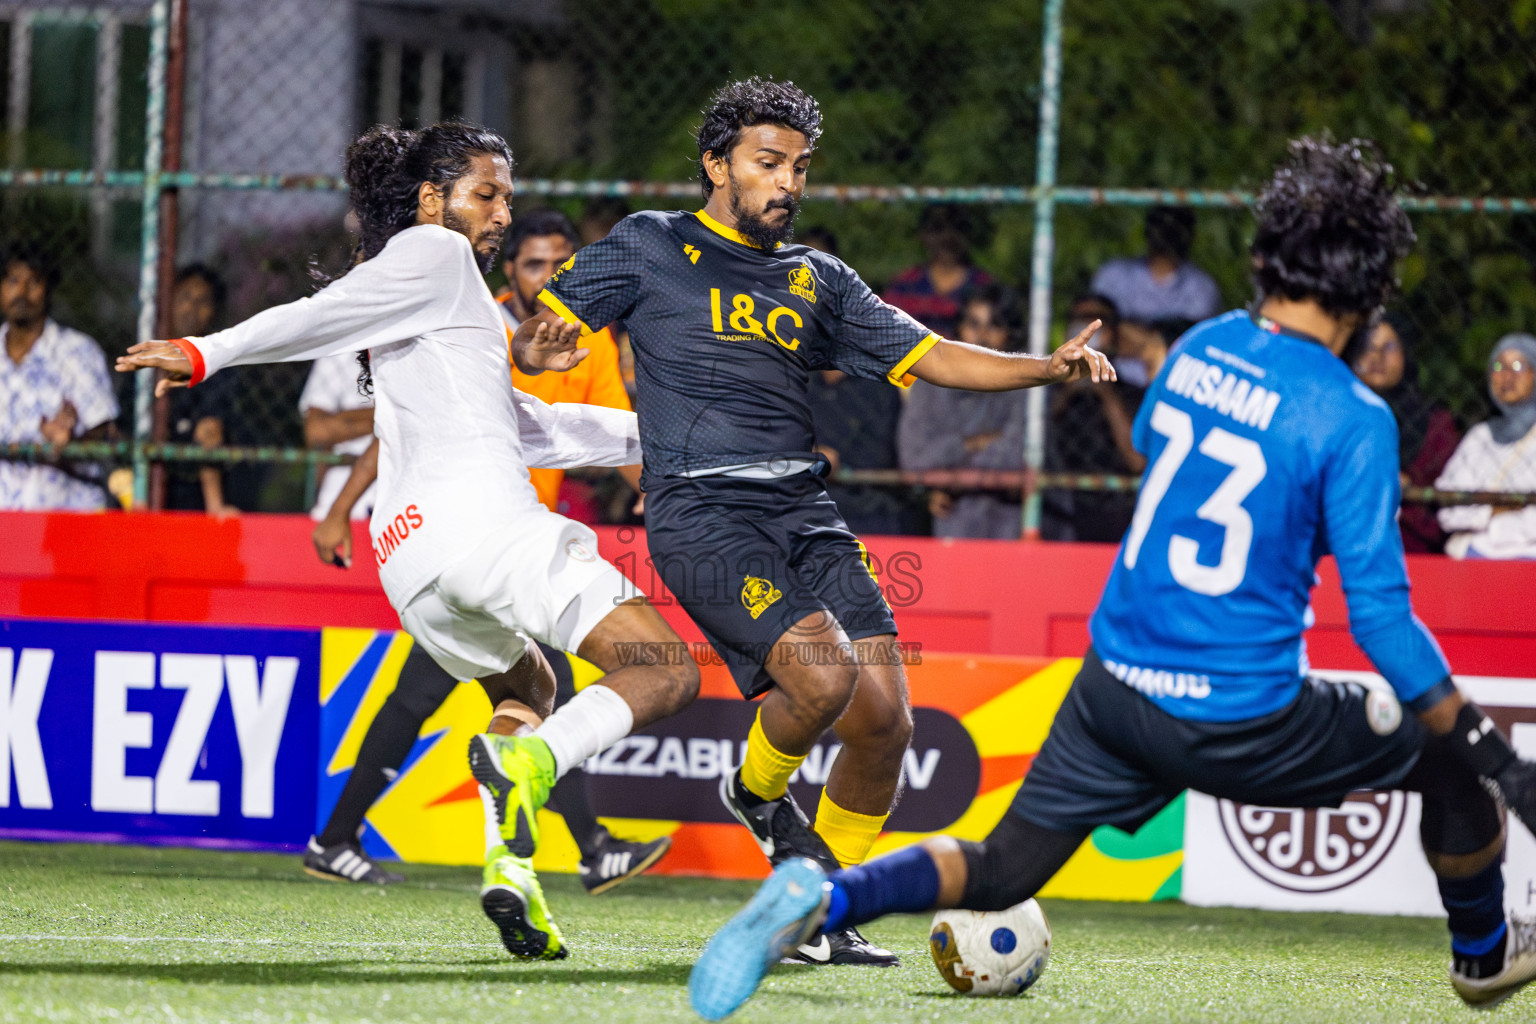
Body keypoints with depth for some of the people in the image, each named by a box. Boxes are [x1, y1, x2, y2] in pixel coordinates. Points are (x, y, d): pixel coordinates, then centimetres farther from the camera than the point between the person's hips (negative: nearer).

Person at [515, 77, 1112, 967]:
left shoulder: (818, 282, 21)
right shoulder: (651, 248, 9)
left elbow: (929, 357, 16)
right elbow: (538, 335, 9)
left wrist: (1045, 368, 2)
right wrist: (535, 343, -15)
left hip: (804, 509, 5)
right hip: (700, 513, -5)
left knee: (883, 717, -8)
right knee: (822, 671, -26)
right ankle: (758, 791, 8)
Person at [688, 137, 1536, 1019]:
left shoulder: (1203, 346, 2)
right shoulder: (1352, 418, -16)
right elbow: (1381, 615, -17)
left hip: (1117, 682, 5)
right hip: (1241, 724, -5)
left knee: (997, 873, 15)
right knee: (1454, 757, 19)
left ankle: (823, 897, -13)